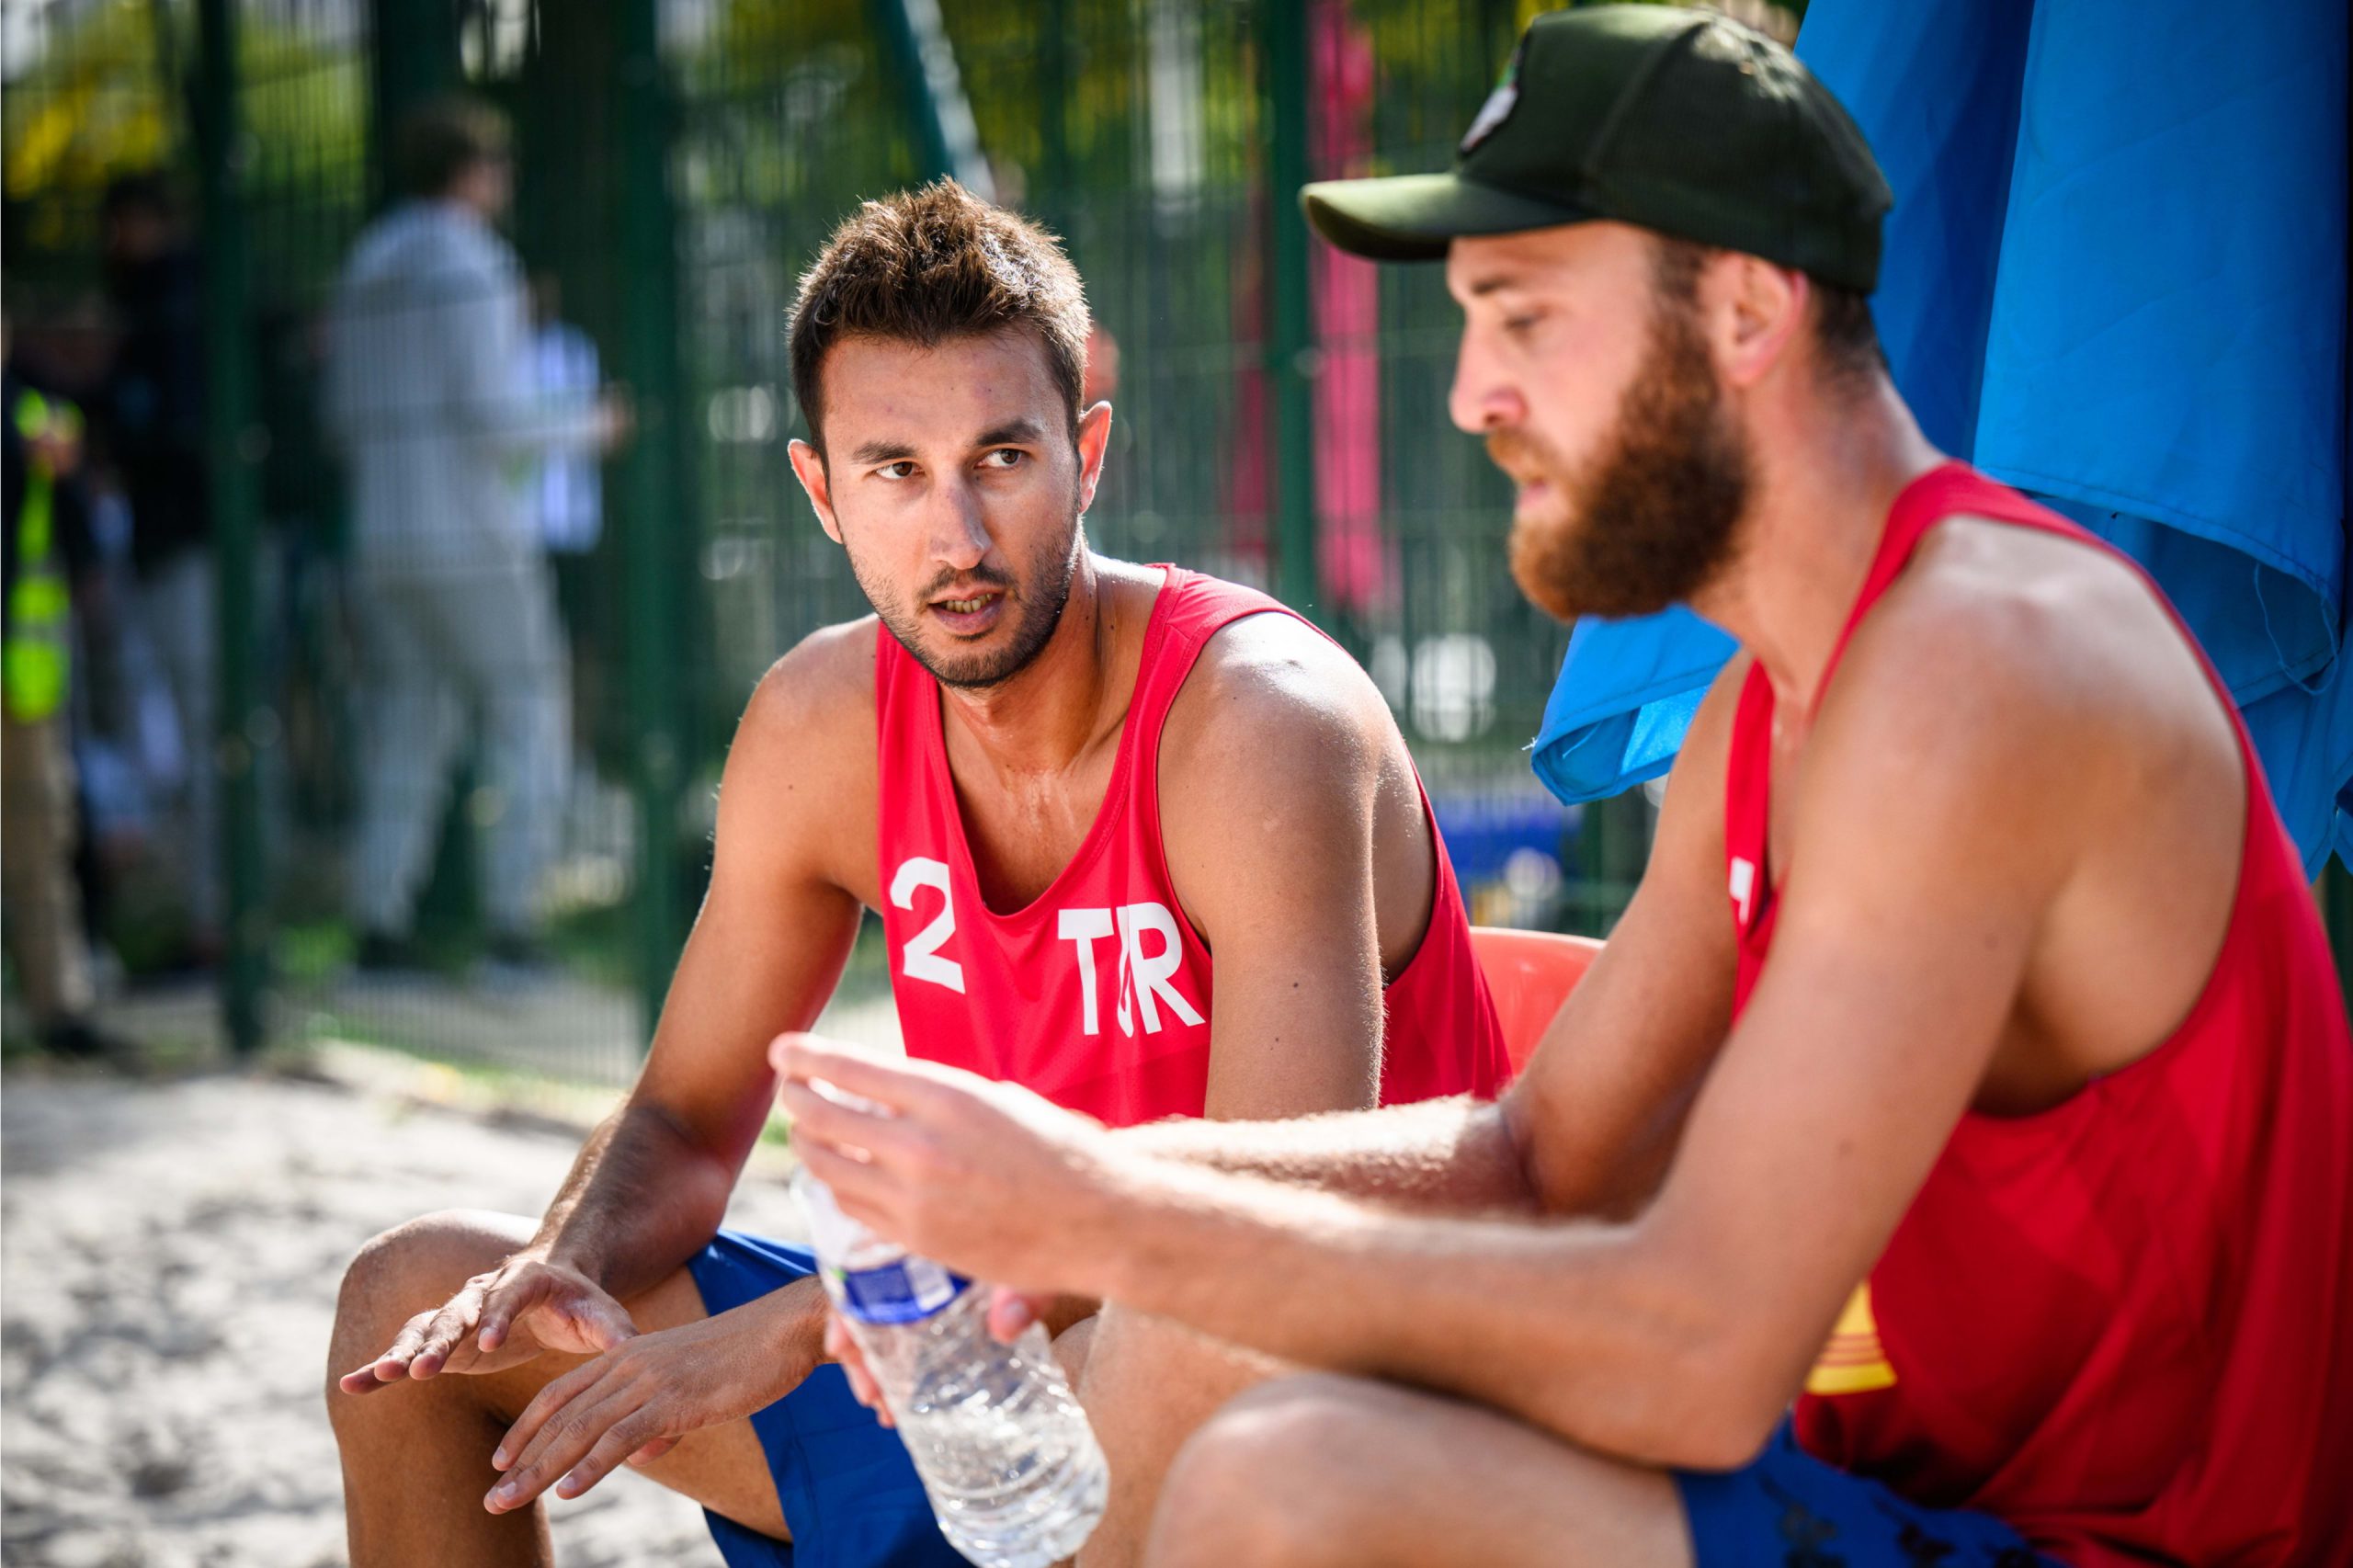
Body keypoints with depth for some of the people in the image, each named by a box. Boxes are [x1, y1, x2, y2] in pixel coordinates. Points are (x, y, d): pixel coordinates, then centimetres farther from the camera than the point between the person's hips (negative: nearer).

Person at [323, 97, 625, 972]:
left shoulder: (364, 276, 15)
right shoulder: (471, 265, -10)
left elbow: (347, 423, 17)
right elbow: (496, 415, -16)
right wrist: (586, 429, 0)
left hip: (385, 539, 7)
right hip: (475, 537, -7)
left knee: (405, 734, 9)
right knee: (529, 719, 1)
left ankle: (380, 924, 2)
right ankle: (513, 919, -5)